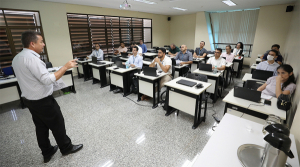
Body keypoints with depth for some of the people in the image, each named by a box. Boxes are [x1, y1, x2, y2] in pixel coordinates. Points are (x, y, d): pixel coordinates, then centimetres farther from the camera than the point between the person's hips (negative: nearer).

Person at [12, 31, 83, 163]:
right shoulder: (31, 58, -24)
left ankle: (47, 153, 33)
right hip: (43, 101, -9)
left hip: (30, 100, 9)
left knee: (41, 127, 18)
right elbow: (47, 79, -30)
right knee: (57, 125, 8)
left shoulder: (17, 58, 8)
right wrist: (66, 67, -25)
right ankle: (66, 148, 26)